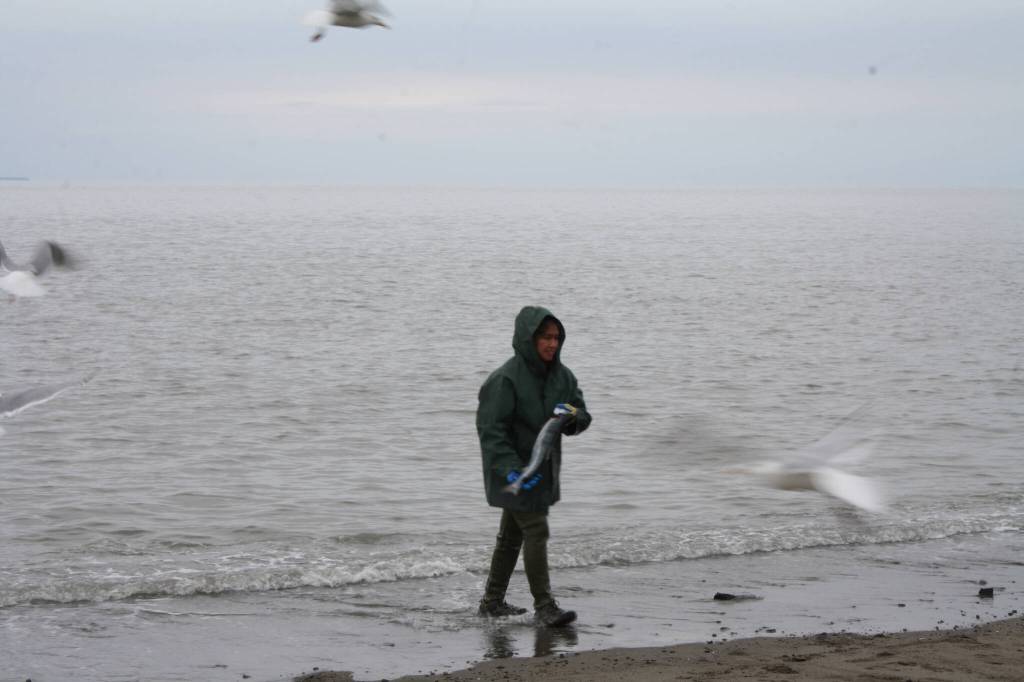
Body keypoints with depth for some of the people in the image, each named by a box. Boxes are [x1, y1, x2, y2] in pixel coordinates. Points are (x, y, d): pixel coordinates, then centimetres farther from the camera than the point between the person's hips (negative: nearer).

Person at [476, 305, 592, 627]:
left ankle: (492, 601, 27)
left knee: (512, 534, 16)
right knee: (536, 531, -13)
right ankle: (544, 606, -9)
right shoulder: (505, 379, -19)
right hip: (513, 470, -8)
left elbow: (582, 416, 8)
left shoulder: (560, 375, 4)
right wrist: (511, 469, -29)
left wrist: (572, 416, -17)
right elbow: (490, 428, -20)